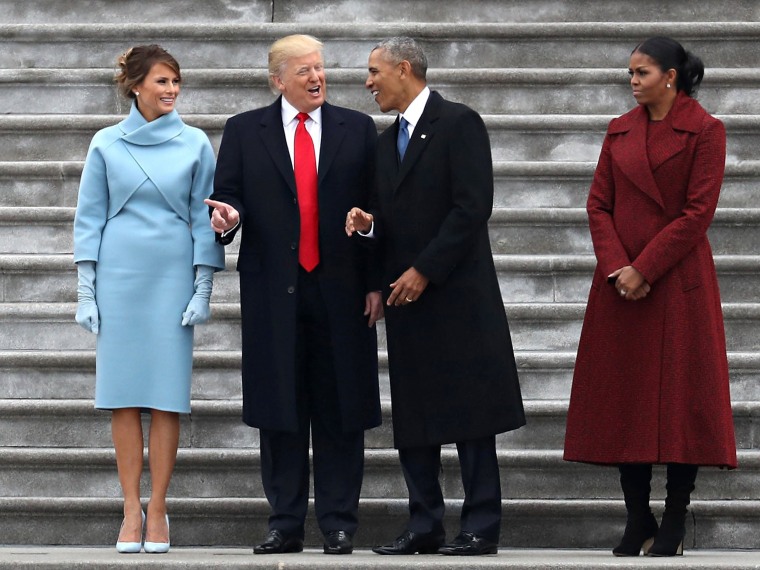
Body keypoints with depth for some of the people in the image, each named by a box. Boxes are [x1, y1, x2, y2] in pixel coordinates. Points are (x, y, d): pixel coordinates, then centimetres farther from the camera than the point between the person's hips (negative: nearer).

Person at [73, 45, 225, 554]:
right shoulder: (107, 144, 5)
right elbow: (90, 218, 7)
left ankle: (158, 511, 3)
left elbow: (204, 218, 5)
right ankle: (132, 511, 4)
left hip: (174, 277, 0)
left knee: (168, 396, -3)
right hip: (119, 277, 0)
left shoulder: (195, 144, 5)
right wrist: (86, 291, 1)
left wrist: (203, 289, -1)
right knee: (124, 395, 0)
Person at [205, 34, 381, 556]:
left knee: (340, 413, 0)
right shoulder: (244, 132, 8)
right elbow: (226, 197, 6)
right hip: (274, 292, 0)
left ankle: (339, 525, 5)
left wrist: (375, 283, 0)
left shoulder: (358, 130, 8)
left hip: (340, 292, 0)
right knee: (280, 414, 2)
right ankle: (286, 526, 8)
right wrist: (229, 216, -19)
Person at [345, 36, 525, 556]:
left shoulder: (458, 123, -6)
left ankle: (481, 527, -3)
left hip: (456, 293, -8)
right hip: (406, 298, 8)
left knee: (470, 415, -5)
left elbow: (473, 206, -14)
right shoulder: (387, 141, 18)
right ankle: (425, 526, 11)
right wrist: (368, 225, -1)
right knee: (412, 419, 7)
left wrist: (424, 271, -15)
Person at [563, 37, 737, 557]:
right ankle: (638, 521, 11)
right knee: (624, 397, 4)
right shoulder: (620, 131, 10)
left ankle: (675, 525, 4)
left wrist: (643, 269, -14)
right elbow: (599, 204, 6)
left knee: (681, 395, -2)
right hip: (620, 283, 5)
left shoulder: (705, 132, -4)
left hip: (678, 280, -5)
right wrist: (616, 268, -9)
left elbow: (698, 212, -10)